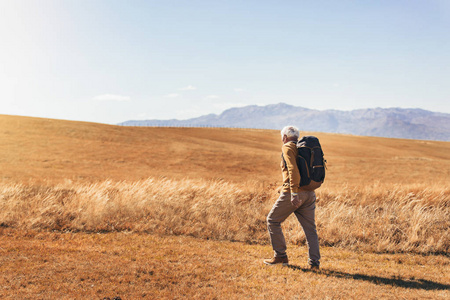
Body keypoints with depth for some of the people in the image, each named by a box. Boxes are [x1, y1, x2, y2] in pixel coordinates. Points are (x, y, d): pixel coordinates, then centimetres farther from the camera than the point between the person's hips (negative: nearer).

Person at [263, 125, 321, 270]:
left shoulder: (288, 148, -4)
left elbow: (293, 170, -19)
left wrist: (294, 194, -24)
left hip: (294, 192, -7)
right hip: (309, 193, 7)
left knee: (273, 220, 8)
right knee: (310, 228, 8)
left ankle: (280, 256, 9)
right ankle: (314, 262, 2)